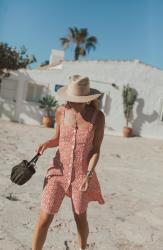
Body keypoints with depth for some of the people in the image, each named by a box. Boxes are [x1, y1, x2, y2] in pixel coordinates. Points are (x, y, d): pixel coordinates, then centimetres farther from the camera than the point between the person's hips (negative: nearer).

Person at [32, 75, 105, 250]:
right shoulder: (61, 112, -7)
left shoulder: (97, 116, -13)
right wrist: (45, 144, -13)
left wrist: (89, 174, -19)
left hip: (82, 173, -1)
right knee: (44, 218, 0)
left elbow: (96, 149, -9)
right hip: (59, 170, 1)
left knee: (80, 218, 18)